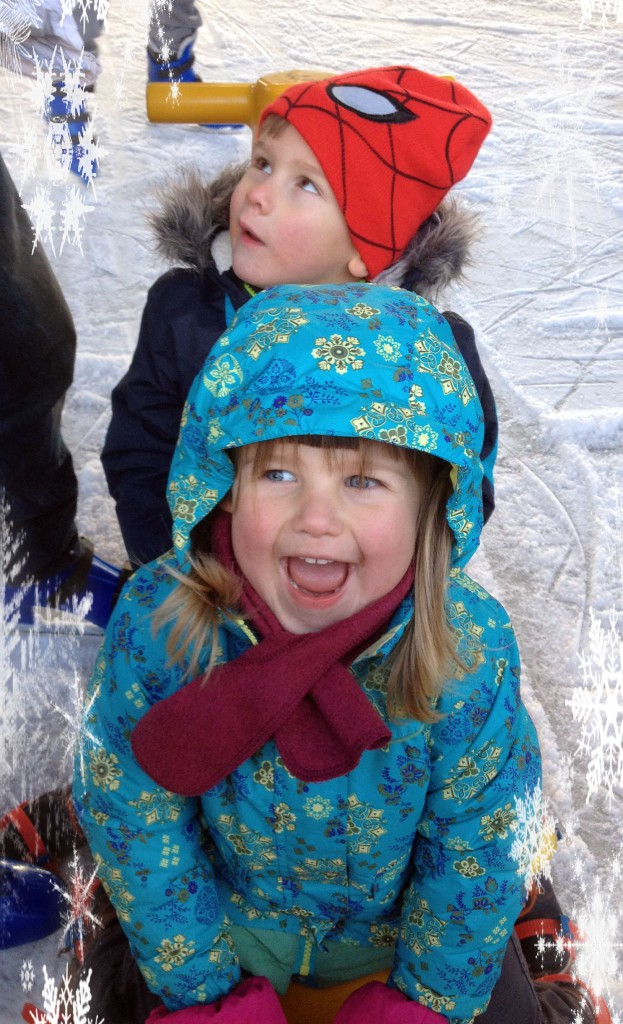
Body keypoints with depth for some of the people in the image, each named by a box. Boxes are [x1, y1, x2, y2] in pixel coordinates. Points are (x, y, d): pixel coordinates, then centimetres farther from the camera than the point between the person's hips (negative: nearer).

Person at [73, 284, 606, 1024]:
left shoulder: (470, 647, -31)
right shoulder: (154, 620, -30)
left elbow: (475, 845, -14)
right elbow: (133, 817, -15)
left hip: (403, 918, 1)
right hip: (230, 909, 0)